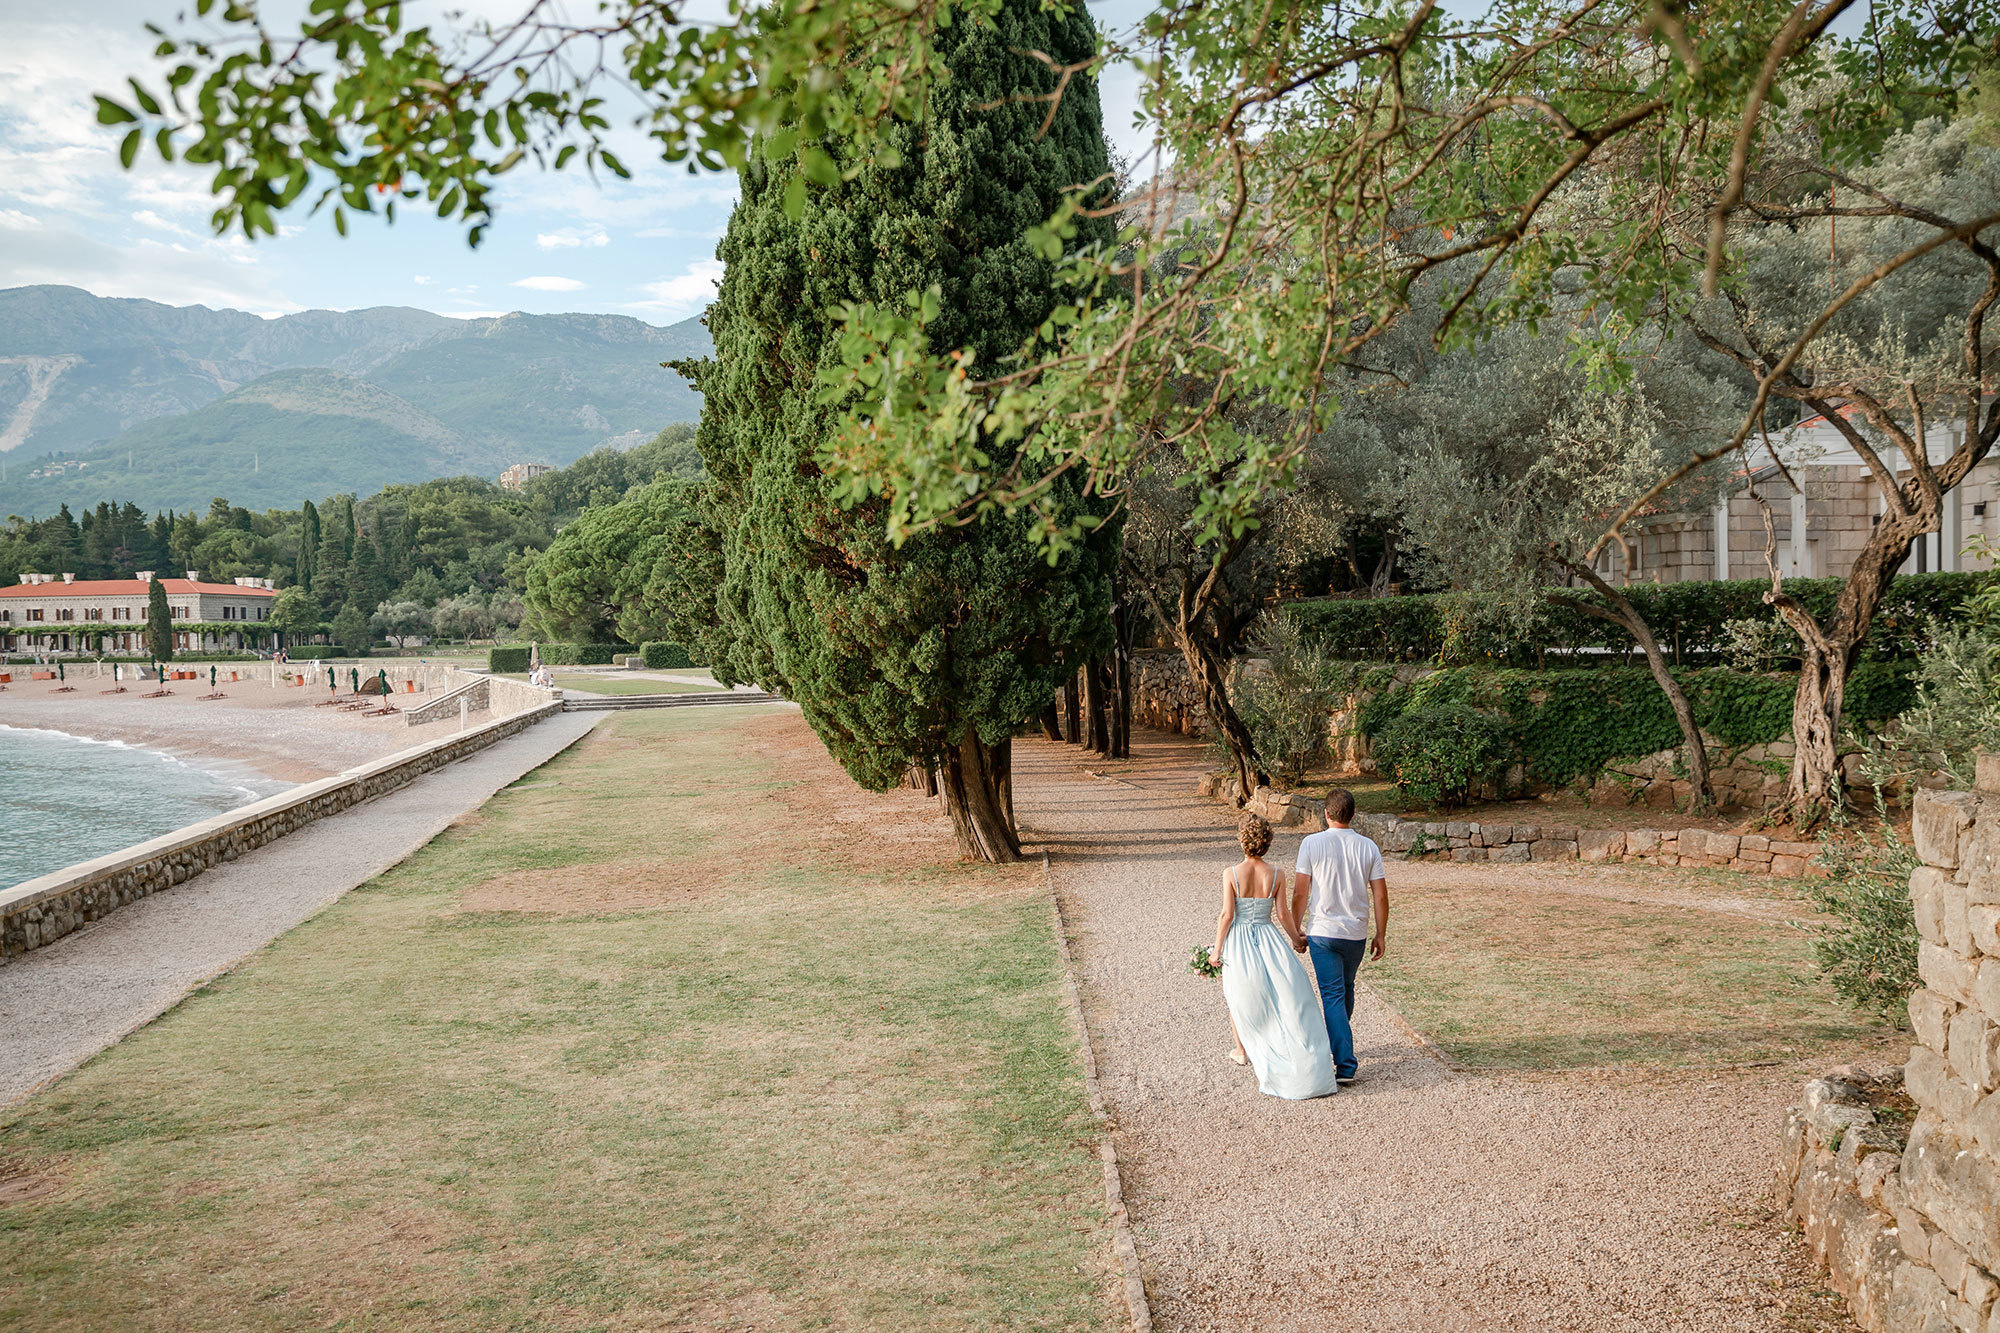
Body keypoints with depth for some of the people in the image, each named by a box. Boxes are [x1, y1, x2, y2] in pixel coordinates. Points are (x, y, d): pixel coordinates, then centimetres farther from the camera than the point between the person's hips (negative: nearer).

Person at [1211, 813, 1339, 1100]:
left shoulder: (1231, 874, -12)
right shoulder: (1276, 874, -6)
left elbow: (1227, 915, -11)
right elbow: (1283, 914, -2)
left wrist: (1217, 950, -3)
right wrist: (1296, 939, 15)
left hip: (1239, 941, -1)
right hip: (1269, 937, 1)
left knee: (1239, 995, 21)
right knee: (1287, 996, 5)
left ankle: (1242, 1050, 35)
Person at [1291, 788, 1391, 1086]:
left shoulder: (1311, 843, -9)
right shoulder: (1368, 847, -2)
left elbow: (1300, 893, -8)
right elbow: (1381, 896, -2)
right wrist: (1381, 935, 8)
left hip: (1322, 932, -3)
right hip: (1356, 934, 3)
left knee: (1333, 996, -1)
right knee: (1346, 992, 22)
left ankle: (1345, 1064, -8)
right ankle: (1337, 1045, 40)